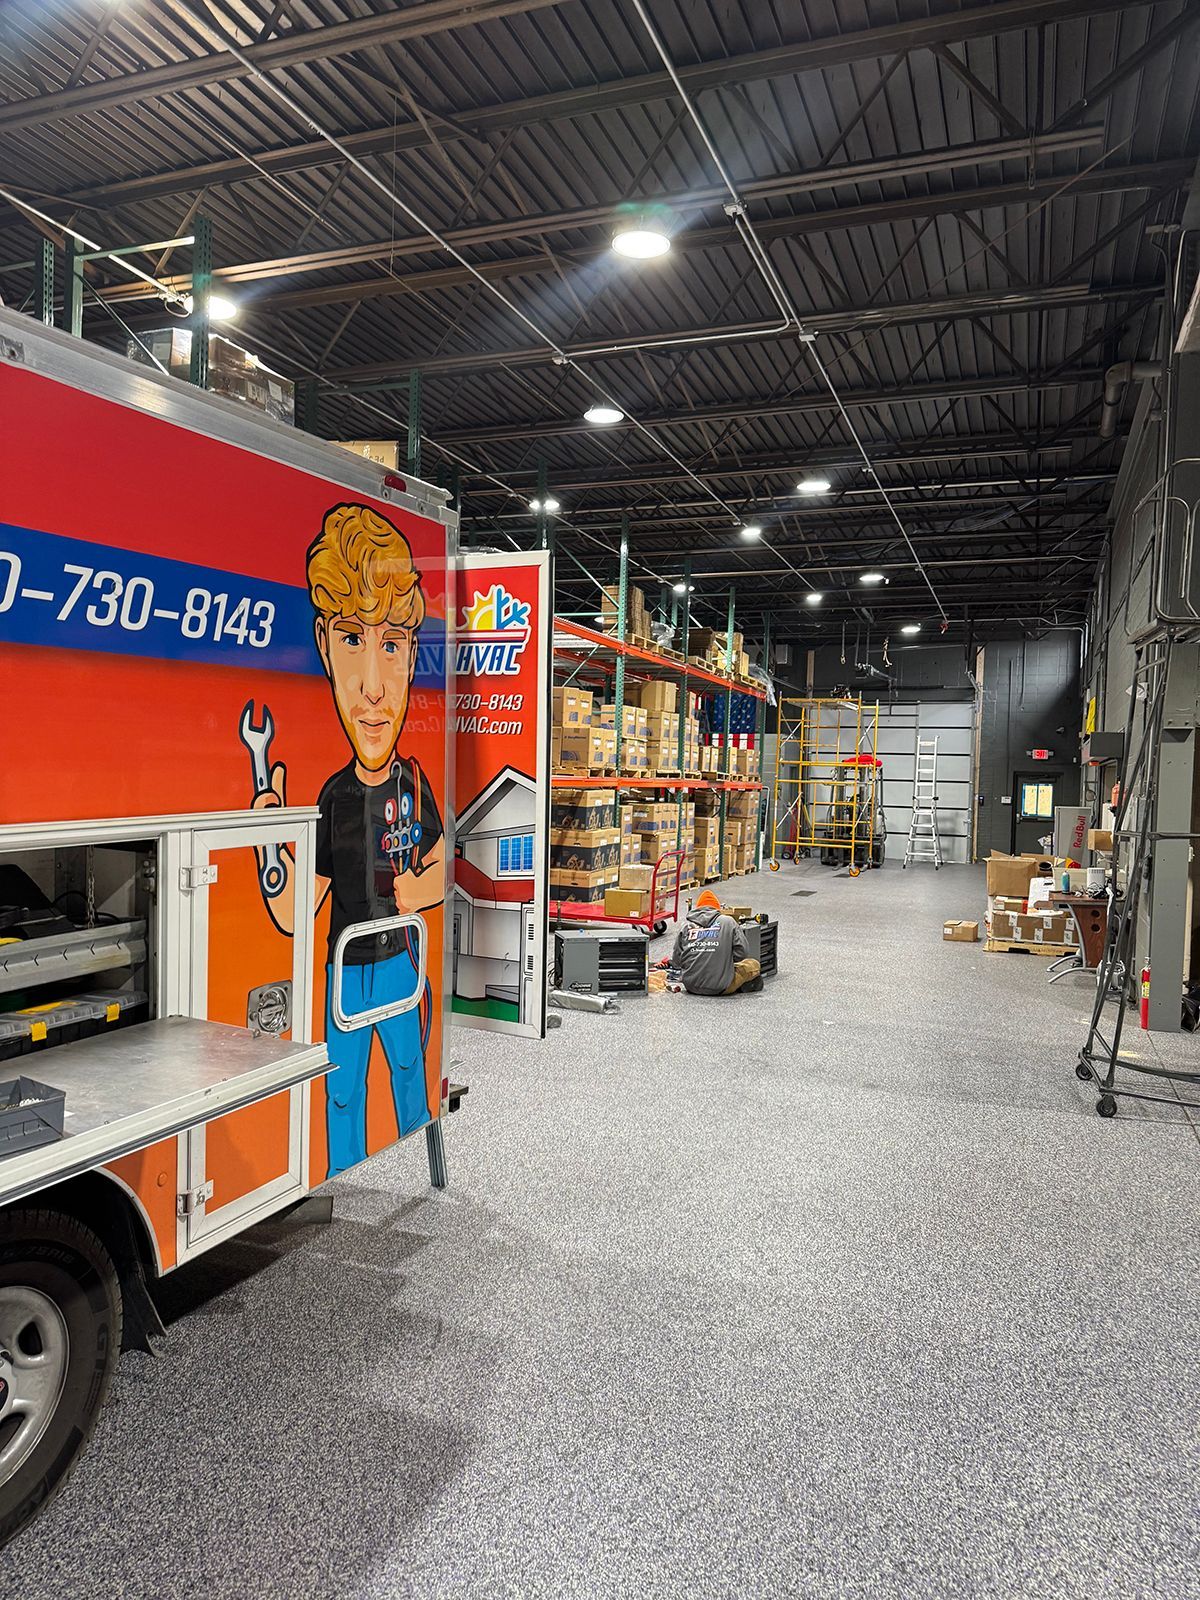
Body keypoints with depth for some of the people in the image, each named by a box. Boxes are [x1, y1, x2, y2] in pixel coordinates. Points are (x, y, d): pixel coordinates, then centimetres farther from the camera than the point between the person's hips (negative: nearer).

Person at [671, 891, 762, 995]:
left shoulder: (686, 926, 10)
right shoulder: (728, 922, 5)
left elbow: (676, 962, 10)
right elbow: (740, 953, 0)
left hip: (691, 986, 2)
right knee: (753, 964, 19)